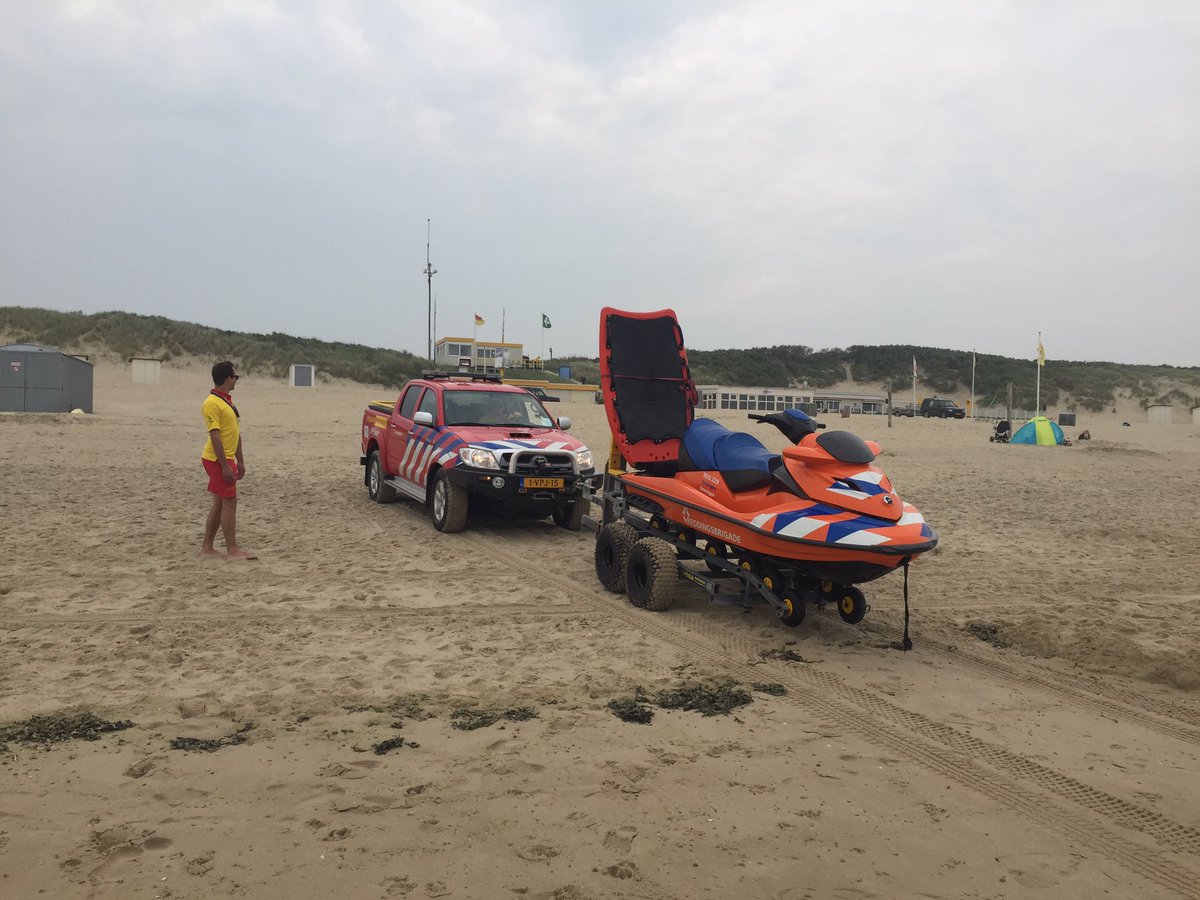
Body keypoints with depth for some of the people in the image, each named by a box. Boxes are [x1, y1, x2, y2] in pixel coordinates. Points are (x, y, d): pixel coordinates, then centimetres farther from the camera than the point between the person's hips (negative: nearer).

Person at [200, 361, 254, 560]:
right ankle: (232, 550, -3)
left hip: (226, 459, 10)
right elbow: (215, 436, -20)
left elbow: (235, 432, 20)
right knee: (229, 502, -8)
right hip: (217, 460, -10)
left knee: (220, 503, 12)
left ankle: (207, 548, 18)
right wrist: (225, 466, -22)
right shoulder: (212, 403, -15)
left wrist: (240, 461, 20)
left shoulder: (227, 401, 16)